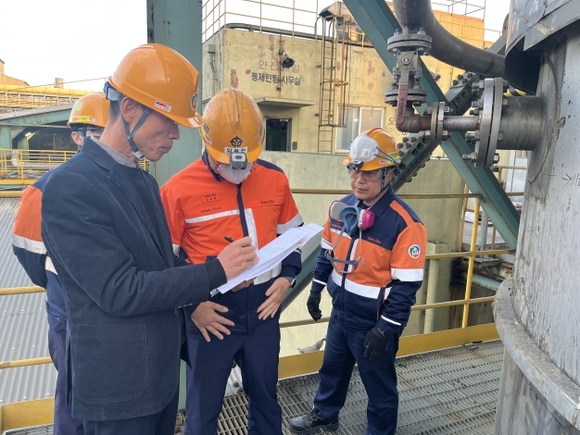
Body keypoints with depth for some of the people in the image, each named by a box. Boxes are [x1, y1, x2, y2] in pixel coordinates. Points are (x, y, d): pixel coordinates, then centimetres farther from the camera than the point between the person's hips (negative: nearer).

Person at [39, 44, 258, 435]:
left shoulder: (145, 182, 6)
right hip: (119, 383, -7)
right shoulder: (71, 188, -21)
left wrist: (201, 293, 2)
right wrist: (215, 272, -21)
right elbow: (120, 291, -25)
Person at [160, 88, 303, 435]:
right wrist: (191, 304, -13)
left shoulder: (275, 179, -1)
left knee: (266, 396, 23)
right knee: (204, 407, 16)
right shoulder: (179, 188, -12)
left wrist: (286, 278, -2)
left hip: (263, 310, 3)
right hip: (211, 316, -3)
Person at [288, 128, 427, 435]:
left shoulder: (404, 223, -23)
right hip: (340, 311, 7)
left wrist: (385, 329, -20)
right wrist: (316, 290, 12)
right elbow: (326, 253, 10)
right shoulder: (341, 208, -3)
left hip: (373, 322, -6)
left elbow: (406, 285, -21)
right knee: (332, 368, 27)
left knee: (379, 385, 16)